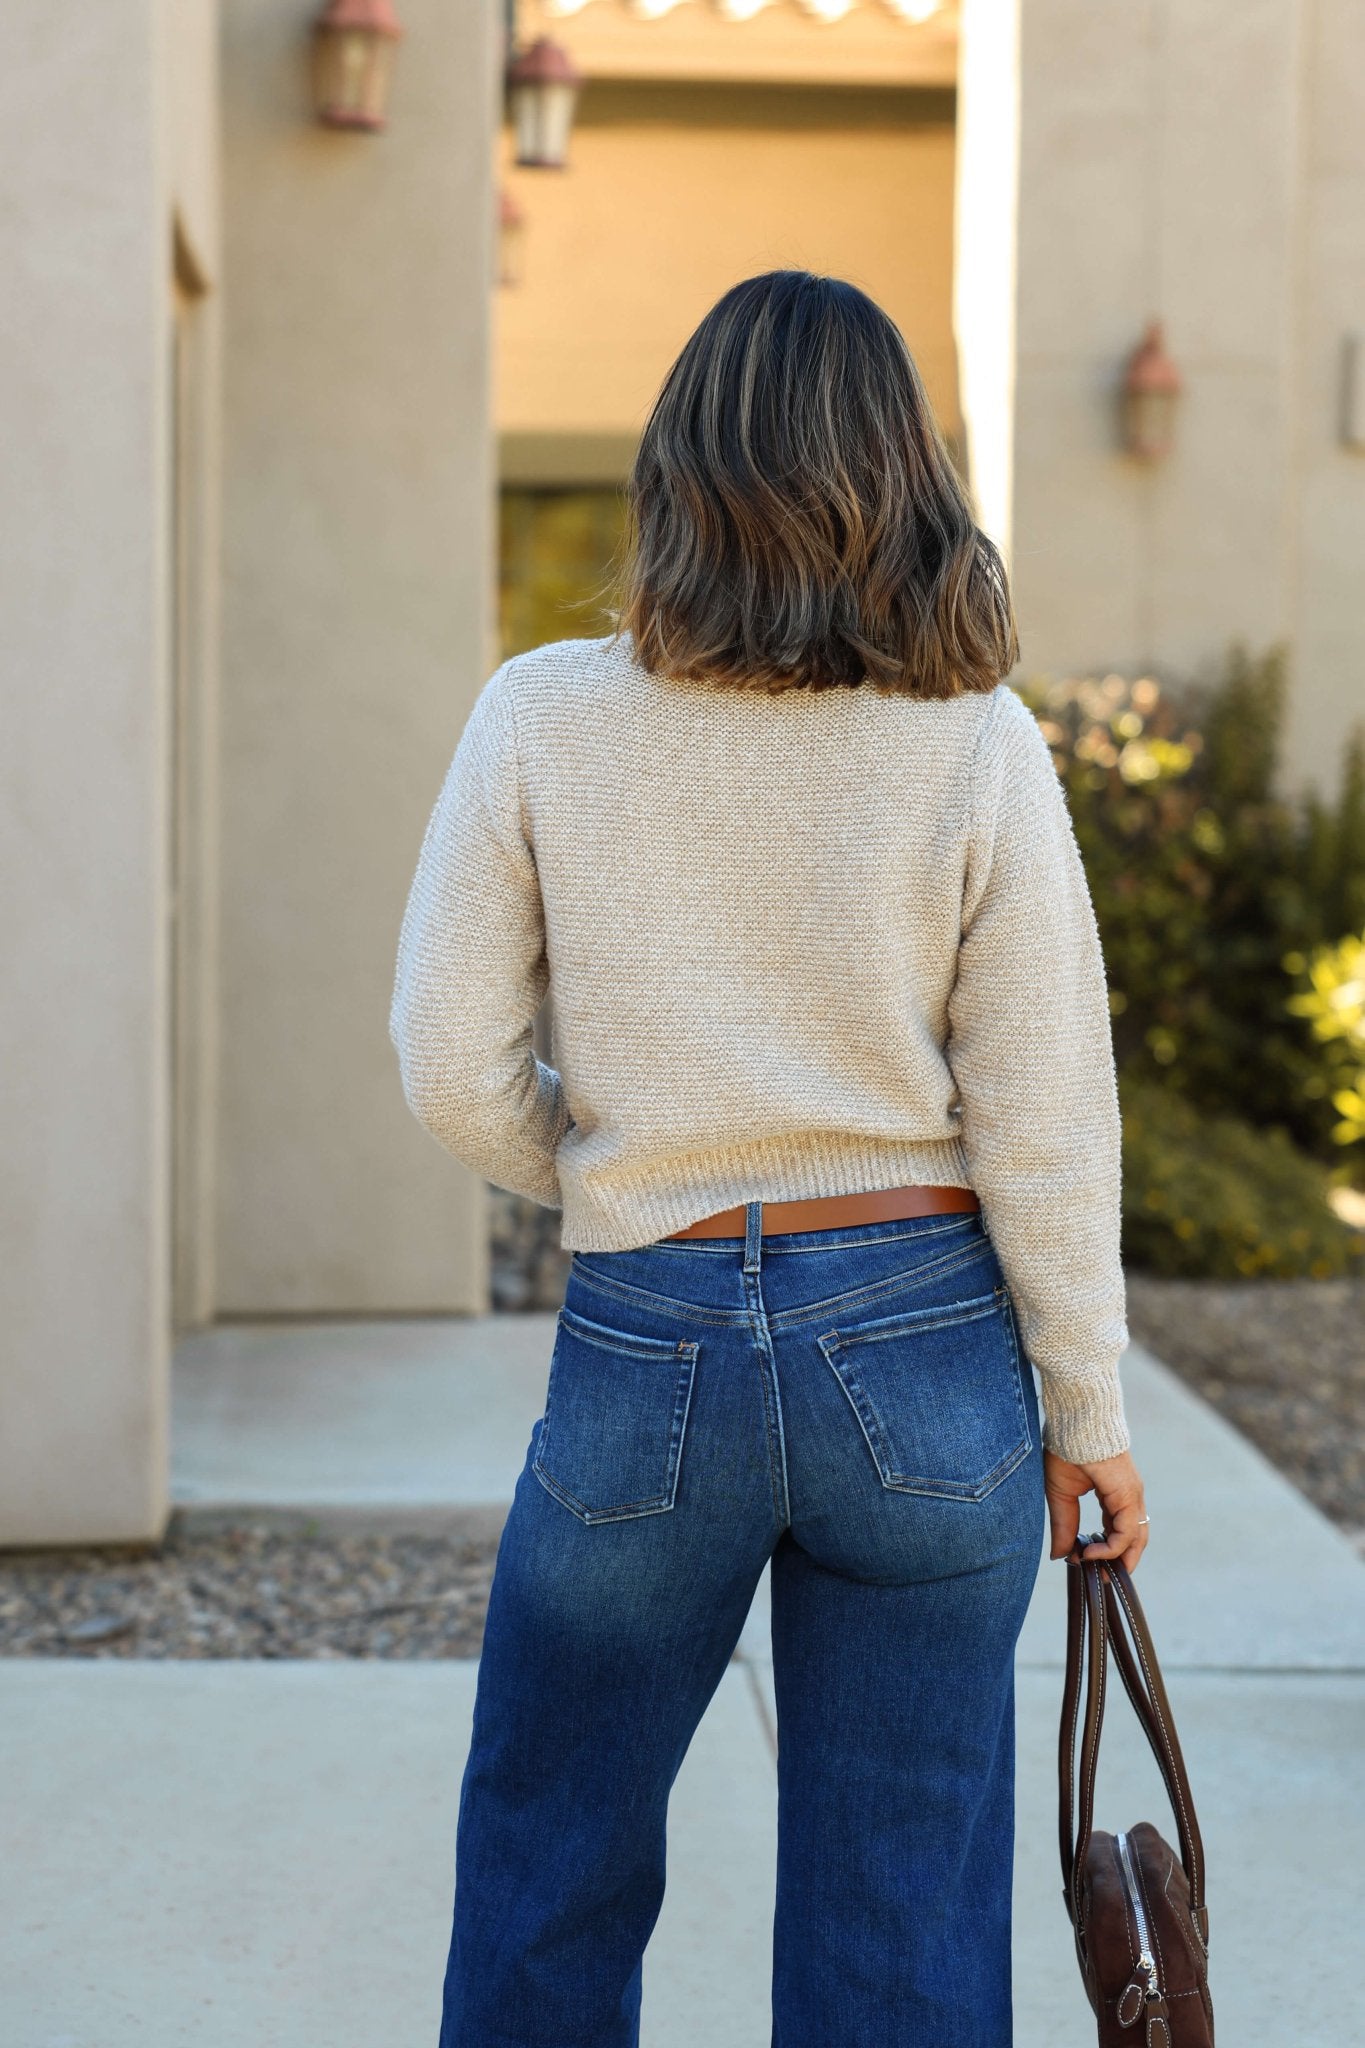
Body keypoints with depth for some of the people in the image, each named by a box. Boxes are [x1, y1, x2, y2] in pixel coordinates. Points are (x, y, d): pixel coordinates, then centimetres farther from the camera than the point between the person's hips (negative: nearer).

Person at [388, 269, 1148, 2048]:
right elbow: (1043, 1122, -5)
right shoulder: (978, 745, -6)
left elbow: (456, 1072, -4)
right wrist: (1090, 1411, 6)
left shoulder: (543, 719, -6)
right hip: (924, 1348, 1)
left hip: (647, 1343, 0)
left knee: (549, 1857, 20)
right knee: (904, 1902, 12)